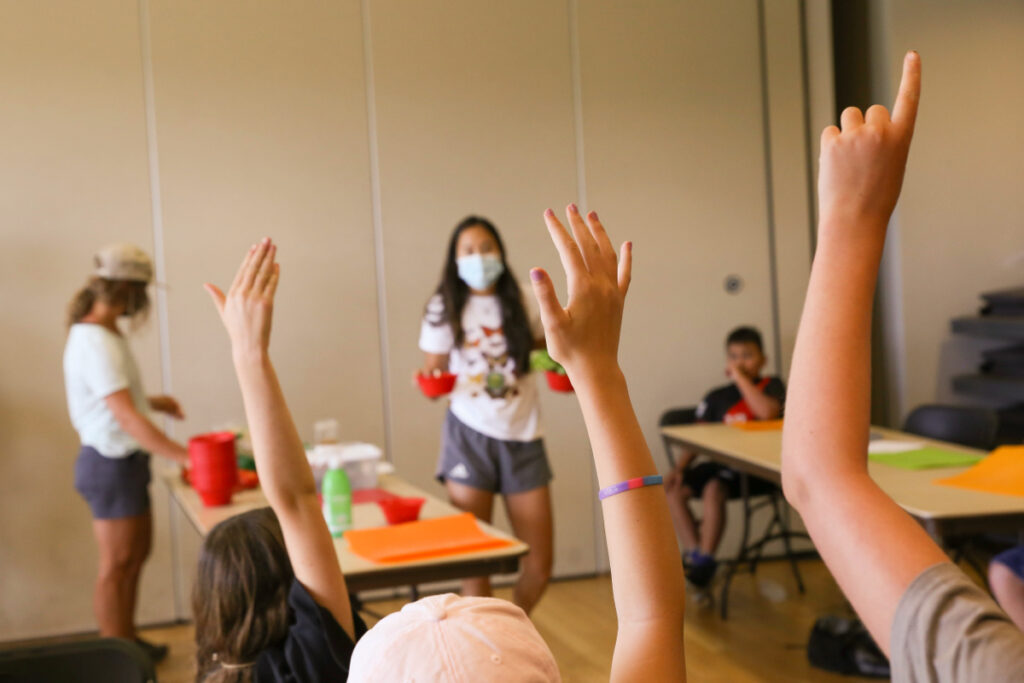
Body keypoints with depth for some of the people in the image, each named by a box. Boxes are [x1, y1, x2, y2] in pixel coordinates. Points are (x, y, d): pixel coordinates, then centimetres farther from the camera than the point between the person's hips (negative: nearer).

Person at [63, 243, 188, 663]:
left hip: (126, 461, 10)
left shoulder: (104, 334, 6)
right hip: (111, 466, -10)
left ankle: (127, 641, 34)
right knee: (116, 565, 3)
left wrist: (150, 401, 13)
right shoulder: (95, 344, -25)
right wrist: (186, 456, -32)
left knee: (137, 554, 20)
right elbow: (128, 419, -31)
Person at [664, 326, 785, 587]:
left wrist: (740, 377, -12)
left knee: (714, 488, -33)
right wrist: (679, 468, -5)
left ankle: (704, 559, -24)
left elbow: (767, 412, -20)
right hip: (723, 462, 6)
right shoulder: (716, 398, 17)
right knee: (673, 489, -16)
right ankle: (693, 553, -17)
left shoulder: (772, 386, 4)